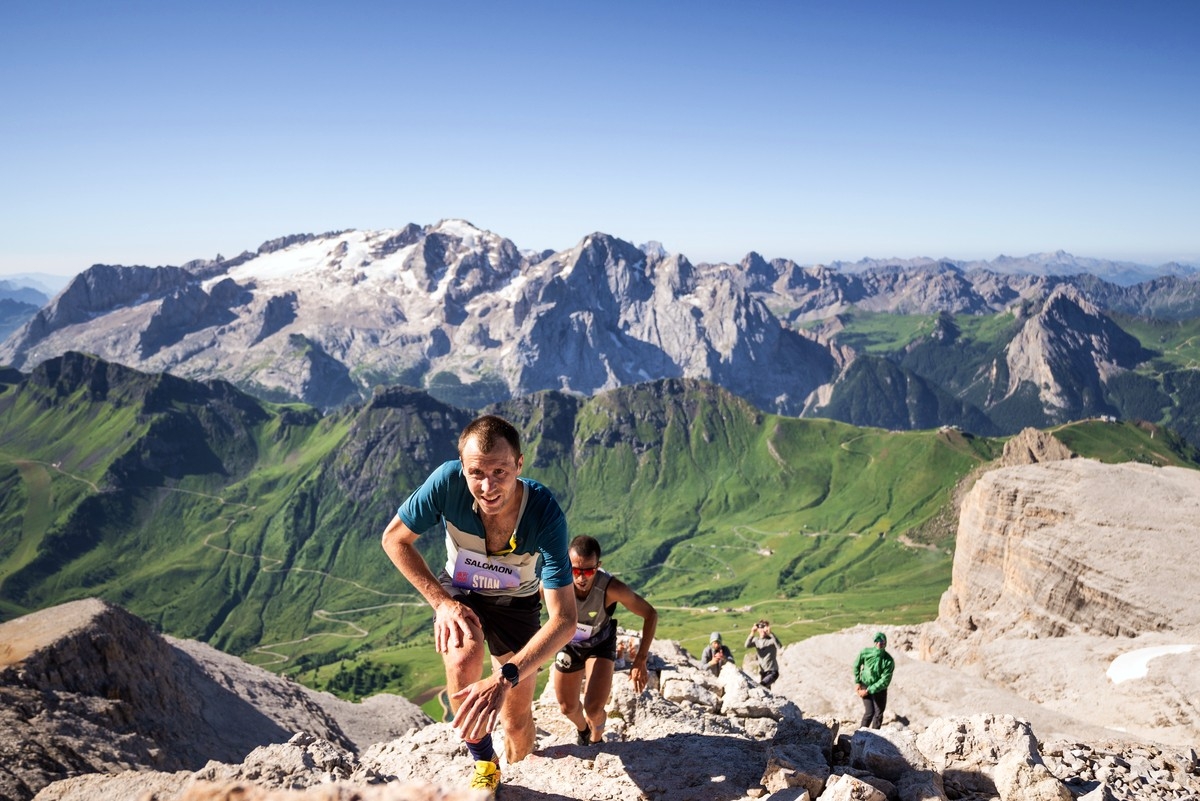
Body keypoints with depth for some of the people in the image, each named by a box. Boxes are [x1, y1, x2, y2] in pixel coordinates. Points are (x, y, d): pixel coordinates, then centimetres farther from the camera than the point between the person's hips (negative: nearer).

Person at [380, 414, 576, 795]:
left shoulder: (545, 514, -36)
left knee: (518, 736, 1)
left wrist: (505, 678, -50)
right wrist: (442, 602, -23)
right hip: (458, 593, 0)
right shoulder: (447, 482, -33)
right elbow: (394, 539, -15)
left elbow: (564, 619, -37)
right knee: (463, 660, -34)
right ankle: (484, 764, -5)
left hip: (517, 602, 0)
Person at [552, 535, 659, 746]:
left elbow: (650, 615, -23)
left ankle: (596, 739, 21)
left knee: (594, 709, -16)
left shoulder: (611, 588, -37)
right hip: (568, 644, 2)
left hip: (600, 644, -2)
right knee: (568, 708, 12)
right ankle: (582, 730, 50)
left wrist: (640, 660, -23)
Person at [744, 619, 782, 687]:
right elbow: (747, 645, -13)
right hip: (762, 672, 5)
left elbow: (779, 645, -29)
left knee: (761, 685, -29)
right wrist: (752, 633, -26)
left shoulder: (771, 639, -8)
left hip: (772, 671, -5)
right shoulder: (756, 640, 5)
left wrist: (770, 633, -35)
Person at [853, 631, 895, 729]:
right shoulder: (865, 652, -16)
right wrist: (857, 682, 0)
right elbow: (856, 665, 3)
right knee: (869, 712, -7)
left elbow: (885, 680, -20)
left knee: (878, 714, 8)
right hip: (865, 686, 0)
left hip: (880, 689, 0)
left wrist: (868, 690, -20)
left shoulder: (889, 661, -21)